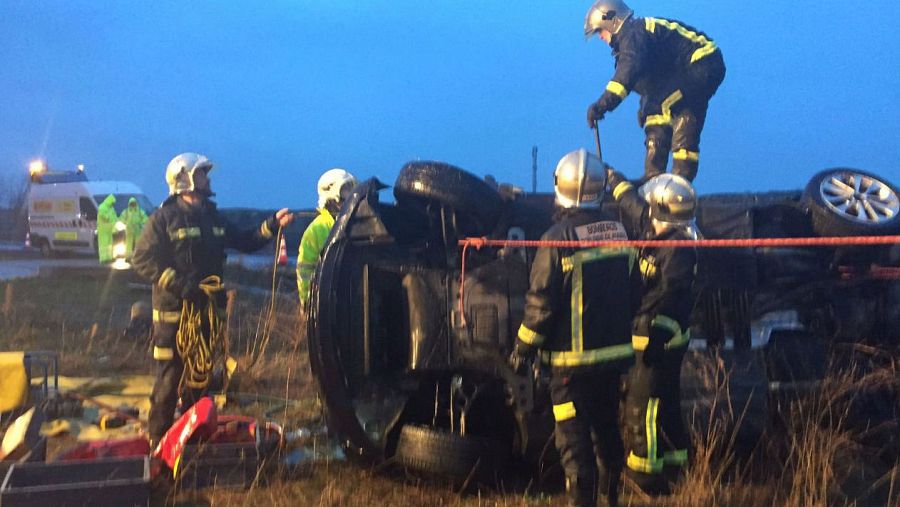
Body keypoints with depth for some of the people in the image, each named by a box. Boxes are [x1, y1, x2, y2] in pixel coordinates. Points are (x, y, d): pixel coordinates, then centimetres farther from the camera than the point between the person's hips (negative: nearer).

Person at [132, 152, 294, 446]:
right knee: (170, 377, -6)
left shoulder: (213, 218, 15)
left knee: (200, 376, 13)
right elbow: (141, 259, -11)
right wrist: (178, 283, -21)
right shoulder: (164, 219, -6)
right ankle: (158, 439, 3)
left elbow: (244, 242, 21)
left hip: (208, 310, 7)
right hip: (174, 311, -7)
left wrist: (271, 225, 7)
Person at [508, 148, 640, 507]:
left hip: (572, 359, -6)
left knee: (574, 439, 2)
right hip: (615, 353, 7)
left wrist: (523, 350, -6)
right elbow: (634, 292, 10)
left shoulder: (558, 238, -17)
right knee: (607, 428, 21)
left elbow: (541, 303, -16)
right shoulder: (619, 231, 2)